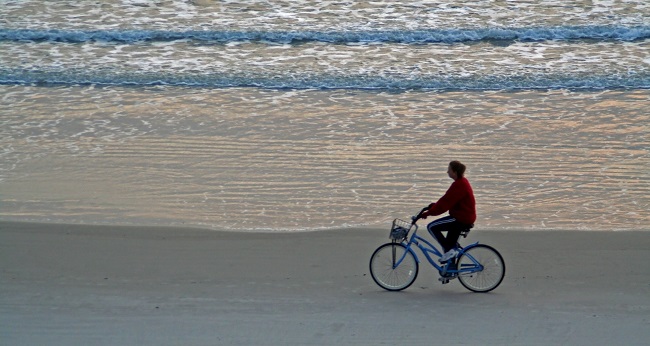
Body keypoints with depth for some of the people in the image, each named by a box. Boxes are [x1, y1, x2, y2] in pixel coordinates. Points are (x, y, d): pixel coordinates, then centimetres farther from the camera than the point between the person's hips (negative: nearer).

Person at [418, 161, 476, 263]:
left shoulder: (459, 185, -20)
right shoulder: (461, 182, 12)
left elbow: (445, 203, -22)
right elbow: (446, 200, 18)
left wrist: (427, 213, -19)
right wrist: (432, 206, 12)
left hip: (462, 219, -10)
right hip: (465, 217, 10)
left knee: (432, 227, -9)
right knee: (450, 242, 17)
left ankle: (449, 251, -7)